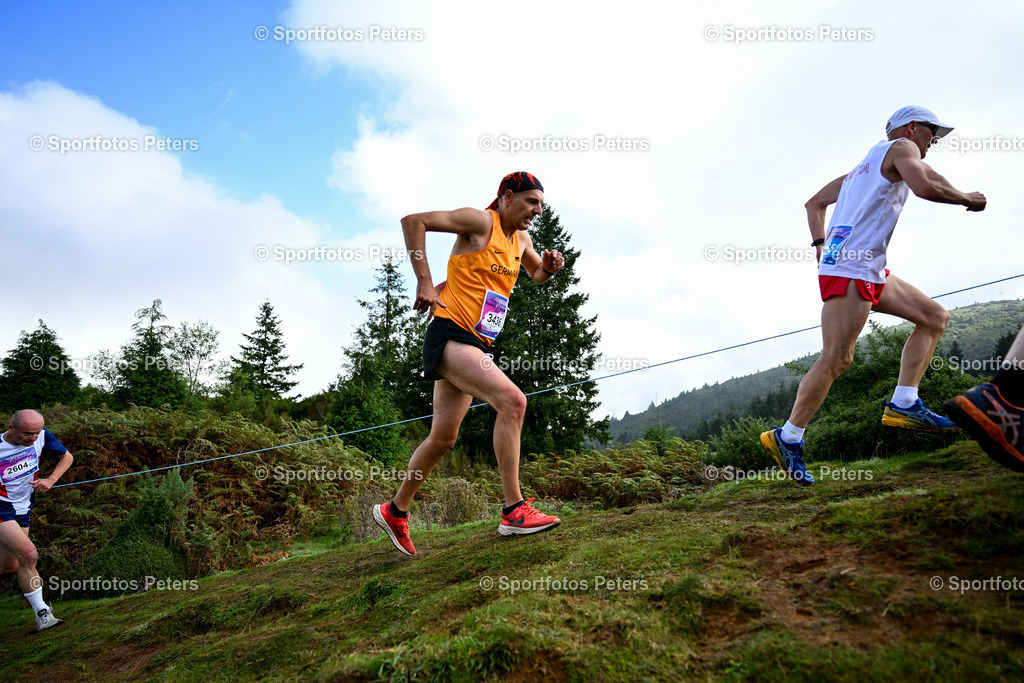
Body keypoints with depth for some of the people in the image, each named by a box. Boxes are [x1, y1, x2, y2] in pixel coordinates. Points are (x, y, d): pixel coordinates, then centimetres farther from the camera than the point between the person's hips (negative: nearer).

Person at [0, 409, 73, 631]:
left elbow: (67, 457, 6)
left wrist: (50, 480, -9)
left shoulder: (41, 436, -9)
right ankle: (41, 614, -12)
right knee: (28, 554, -21)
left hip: (23, 510, 6)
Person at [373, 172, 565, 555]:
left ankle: (395, 512, 28)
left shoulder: (521, 239, 17)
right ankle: (514, 511, -19)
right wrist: (425, 283, -16)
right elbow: (413, 221, -12)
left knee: (443, 439, 12)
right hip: (450, 333, -9)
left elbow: (537, 274, 35)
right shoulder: (480, 222, -7)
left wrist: (549, 267, 10)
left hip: (476, 345, 9)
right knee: (512, 400, -25)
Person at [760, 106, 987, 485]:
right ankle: (787, 437, -6)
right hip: (850, 268, -10)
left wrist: (821, 246, 19)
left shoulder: (867, 164, 29)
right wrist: (967, 199, 1)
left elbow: (814, 203, 29)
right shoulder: (901, 148, 4)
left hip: (869, 271, 10)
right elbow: (925, 187, -17)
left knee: (935, 317, 12)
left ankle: (903, 405, 6)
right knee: (836, 359, -12)